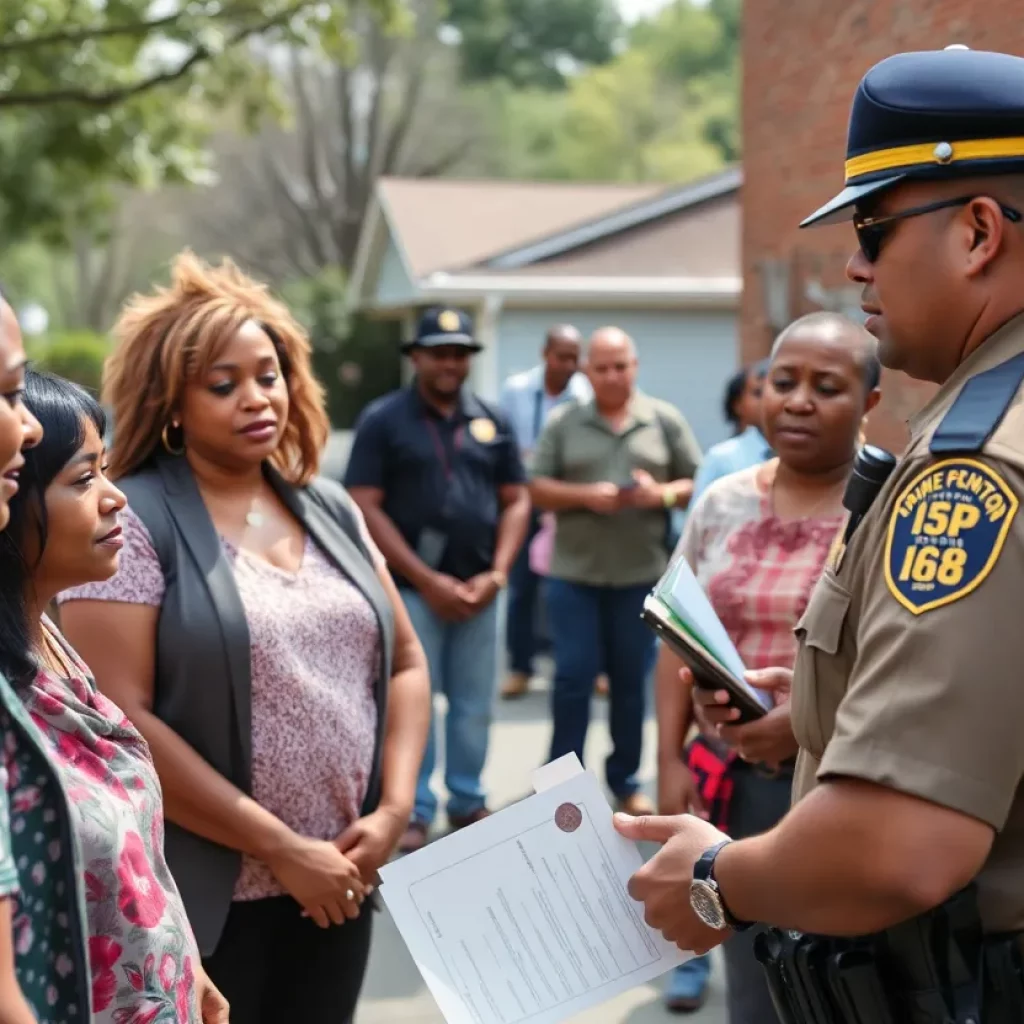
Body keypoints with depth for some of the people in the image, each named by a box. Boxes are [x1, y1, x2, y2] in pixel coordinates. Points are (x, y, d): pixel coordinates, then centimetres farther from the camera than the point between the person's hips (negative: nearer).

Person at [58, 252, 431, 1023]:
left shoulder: (329, 508, 8)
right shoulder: (133, 521, -10)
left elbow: (404, 661, 12)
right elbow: (121, 718, -18)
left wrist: (395, 808, -3)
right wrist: (282, 849, -16)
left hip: (337, 886, 5)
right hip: (206, 898, -5)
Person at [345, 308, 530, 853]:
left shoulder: (493, 422, 9)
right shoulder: (382, 420, -3)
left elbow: (515, 501, 10)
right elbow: (365, 507, -8)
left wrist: (497, 573, -5)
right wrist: (427, 580, -12)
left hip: (479, 589, 4)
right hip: (412, 589, -3)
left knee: (474, 703, 9)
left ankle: (468, 801, 23)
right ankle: (414, 811, 12)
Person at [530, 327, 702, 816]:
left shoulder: (666, 420, 5)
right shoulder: (563, 423, 4)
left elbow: (698, 484, 4)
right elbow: (538, 490, 1)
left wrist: (663, 494, -15)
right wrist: (585, 496, -15)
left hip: (642, 574, 1)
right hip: (575, 573, -1)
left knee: (632, 680, 9)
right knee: (573, 677, -1)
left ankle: (626, 780, 22)